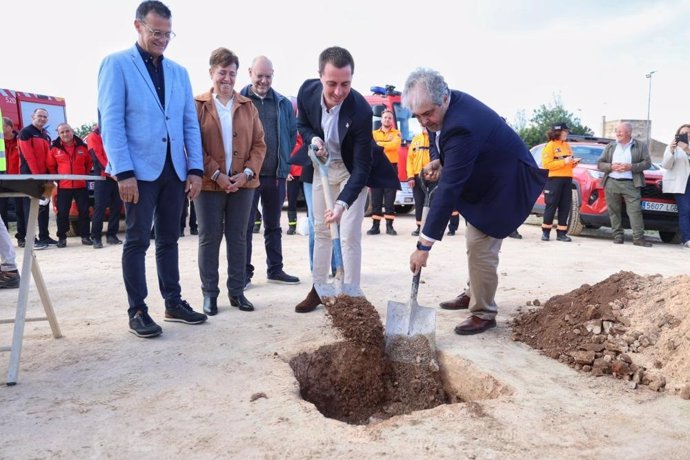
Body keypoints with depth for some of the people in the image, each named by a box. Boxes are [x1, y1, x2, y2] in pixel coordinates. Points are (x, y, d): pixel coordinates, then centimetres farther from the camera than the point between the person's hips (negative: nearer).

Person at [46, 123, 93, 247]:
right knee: (62, 212, 1)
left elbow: (89, 163, 14)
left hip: (81, 185, 1)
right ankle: (62, 237, 10)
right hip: (63, 186, -1)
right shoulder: (55, 148, -1)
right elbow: (50, 166, 8)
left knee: (84, 211, 4)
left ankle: (85, 236, 12)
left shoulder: (82, 146, 2)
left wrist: (85, 175, 8)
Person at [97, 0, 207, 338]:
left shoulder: (178, 72, 15)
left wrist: (195, 168, 2)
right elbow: (110, 121, -8)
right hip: (139, 169, -5)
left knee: (169, 239, 11)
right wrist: (123, 172, -16)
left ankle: (173, 303, 19)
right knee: (137, 240, 1)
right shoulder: (117, 64, 0)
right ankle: (137, 311, 9)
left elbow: (191, 123, 12)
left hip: (174, 169, 5)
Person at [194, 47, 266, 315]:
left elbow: (259, 143, 6)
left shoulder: (248, 106, 10)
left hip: (243, 183, 3)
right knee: (209, 239, 4)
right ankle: (210, 294, 15)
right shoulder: (198, 105, 0)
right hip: (209, 183, -3)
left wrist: (247, 172, -8)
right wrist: (216, 175, -14)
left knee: (238, 238, 9)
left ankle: (237, 291, 19)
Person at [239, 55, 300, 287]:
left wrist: (286, 160, 7)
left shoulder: (283, 103, 9)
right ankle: (244, 272, 10)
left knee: (273, 225, 13)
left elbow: (292, 133, 16)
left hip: (276, 175, 3)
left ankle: (275, 269, 22)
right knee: (245, 225, 1)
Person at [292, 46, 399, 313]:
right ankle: (318, 289, 26)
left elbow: (362, 167, -31)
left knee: (350, 236, -8)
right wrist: (313, 139, -21)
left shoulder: (360, 111, -33)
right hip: (323, 165, 5)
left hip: (351, 171, -4)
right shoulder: (307, 91, -20)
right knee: (320, 229, 13)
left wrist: (342, 204, -42)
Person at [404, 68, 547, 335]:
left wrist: (424, 245, -38)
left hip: (505, 183, -10)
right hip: (485, 179, 10)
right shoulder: (450, 104, -8)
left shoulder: (462, 127, -37)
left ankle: (484, 314, 4)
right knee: (475, 240, 18)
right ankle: (475, 294, 35)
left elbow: (448, 190, -40)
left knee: (480, 247, -11)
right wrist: (441, 163, -8)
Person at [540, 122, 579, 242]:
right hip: (554, 179, -7)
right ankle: (545, 232, 5)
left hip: (567, 179, 7)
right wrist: (564, 162, -17)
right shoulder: (550, 145, -4)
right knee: (551, 206, -3)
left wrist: (573, 162, 3)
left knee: (565, 206, 2)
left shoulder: (567, 145, 19)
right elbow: (547, 164, -15)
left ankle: (561, 233, 5)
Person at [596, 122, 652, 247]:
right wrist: (611, 167, -7)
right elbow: (600, 164, 12)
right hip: (611, 183, 3)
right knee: (614, 211, 2)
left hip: (631, 184, -2)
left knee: (635, 211, -10)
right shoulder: (610, 146, 16)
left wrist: (630, 167, -12)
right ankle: (617, 236, 8)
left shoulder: (641, 146, 9)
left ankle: (638, 238, -11)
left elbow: (647, 163, 2)